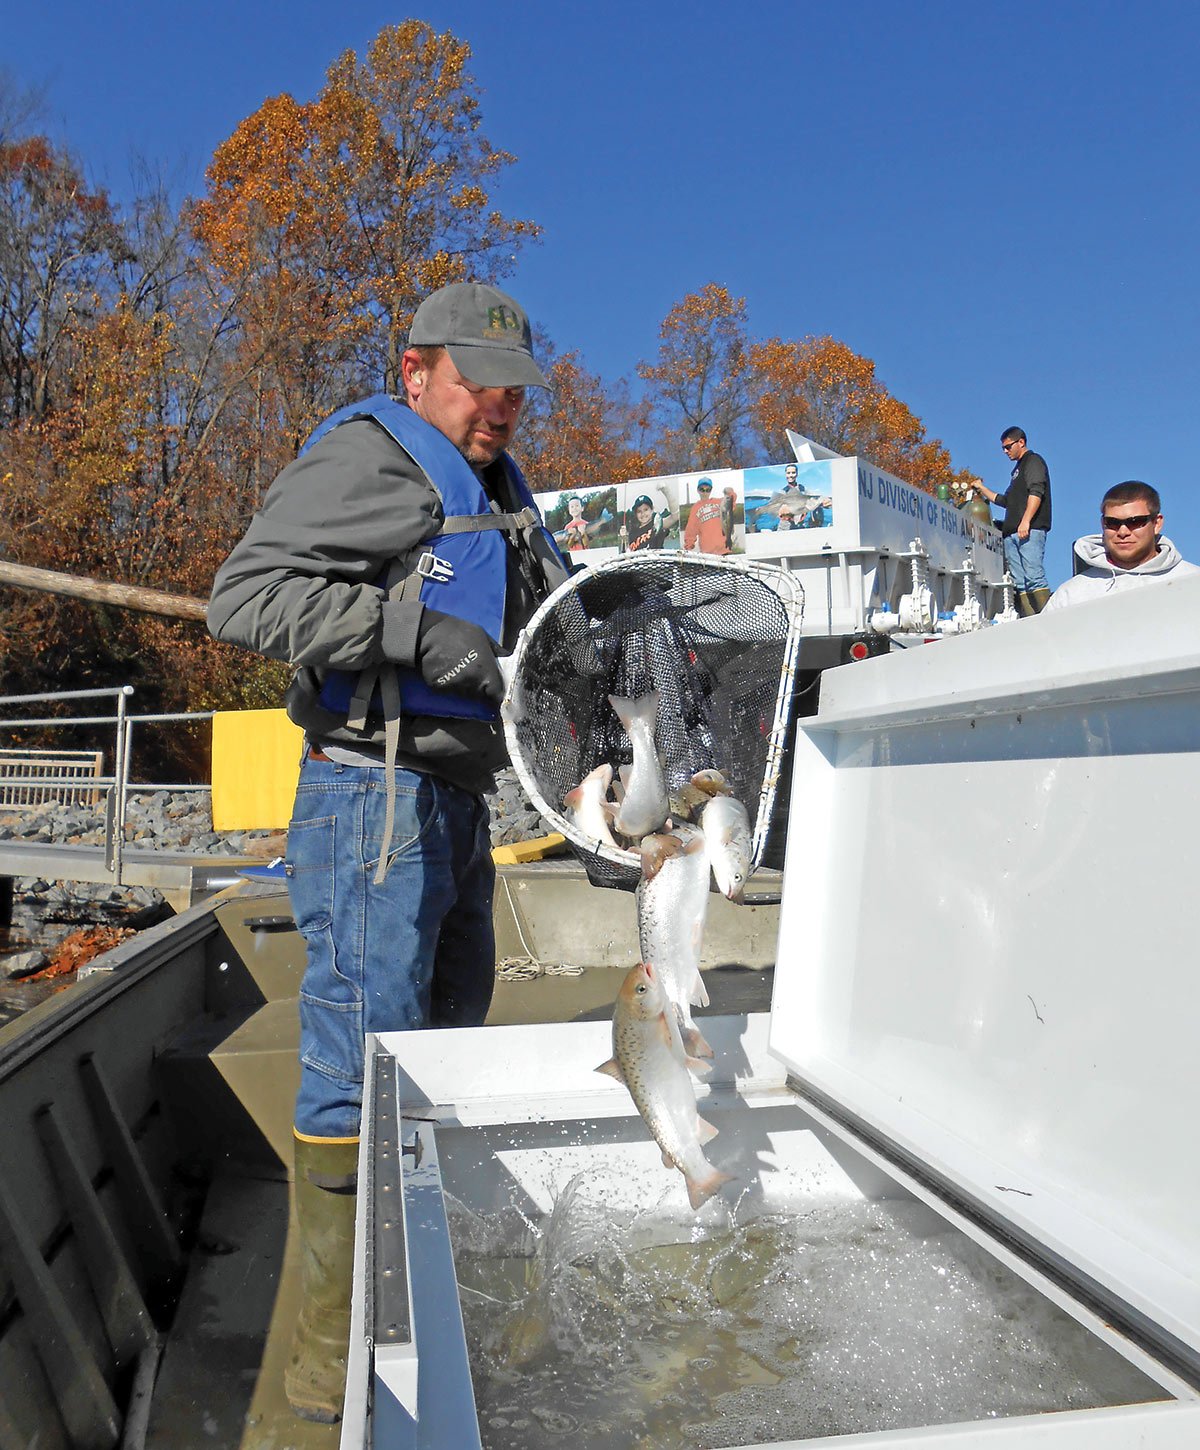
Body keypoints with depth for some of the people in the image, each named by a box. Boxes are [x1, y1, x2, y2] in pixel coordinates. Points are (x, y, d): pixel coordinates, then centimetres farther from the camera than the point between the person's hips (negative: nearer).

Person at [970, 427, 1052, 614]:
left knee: (1034, 576, -19)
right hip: (1012, 532, 9)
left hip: (1030, 530, -9)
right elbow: (1006, 501, 37)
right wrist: (982, 489, 37)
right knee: (1019, 582, -1)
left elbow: (1036, 492, -11)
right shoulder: (1018, 469, 31)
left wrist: (1026, 521, -22)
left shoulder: (1033, 461, 5)